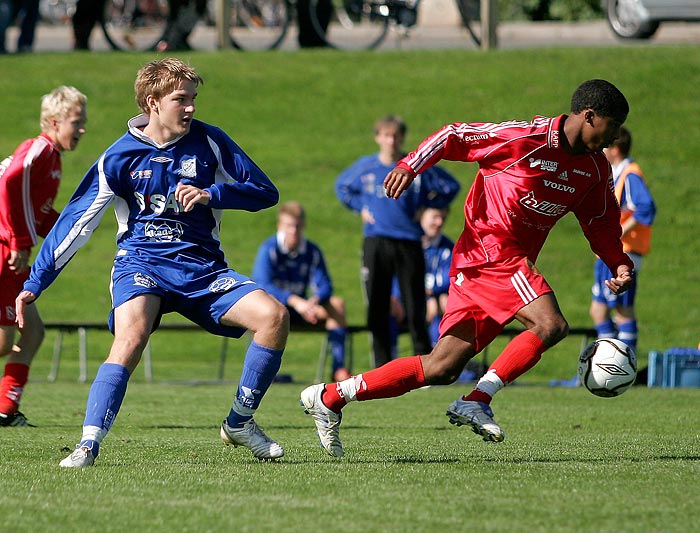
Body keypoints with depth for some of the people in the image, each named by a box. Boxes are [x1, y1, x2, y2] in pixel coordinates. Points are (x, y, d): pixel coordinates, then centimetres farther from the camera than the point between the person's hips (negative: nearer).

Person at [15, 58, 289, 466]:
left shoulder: (208, 142, 2)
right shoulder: (120, 156, -2)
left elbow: (266, 192, 4)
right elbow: (76, 223, 1)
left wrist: (212, 194, -15)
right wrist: (33, 285, -2)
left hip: (202, 265, 3)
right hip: (142, 263, -3)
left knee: (273, 316, -18)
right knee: (132, 333, -35)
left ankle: (239, 423, 1)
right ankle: (88, 445, -34)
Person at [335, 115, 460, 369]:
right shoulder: (365, 167, 6)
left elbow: (450, 187, 11)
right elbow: (342, 186, 24)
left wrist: (426, 207, 3)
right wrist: (359, 207, 10)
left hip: (409, 243, -2)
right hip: (375, 244, 2)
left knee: (415, 309, -3)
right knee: (377, 310, 1)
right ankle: (382, 368, 8)